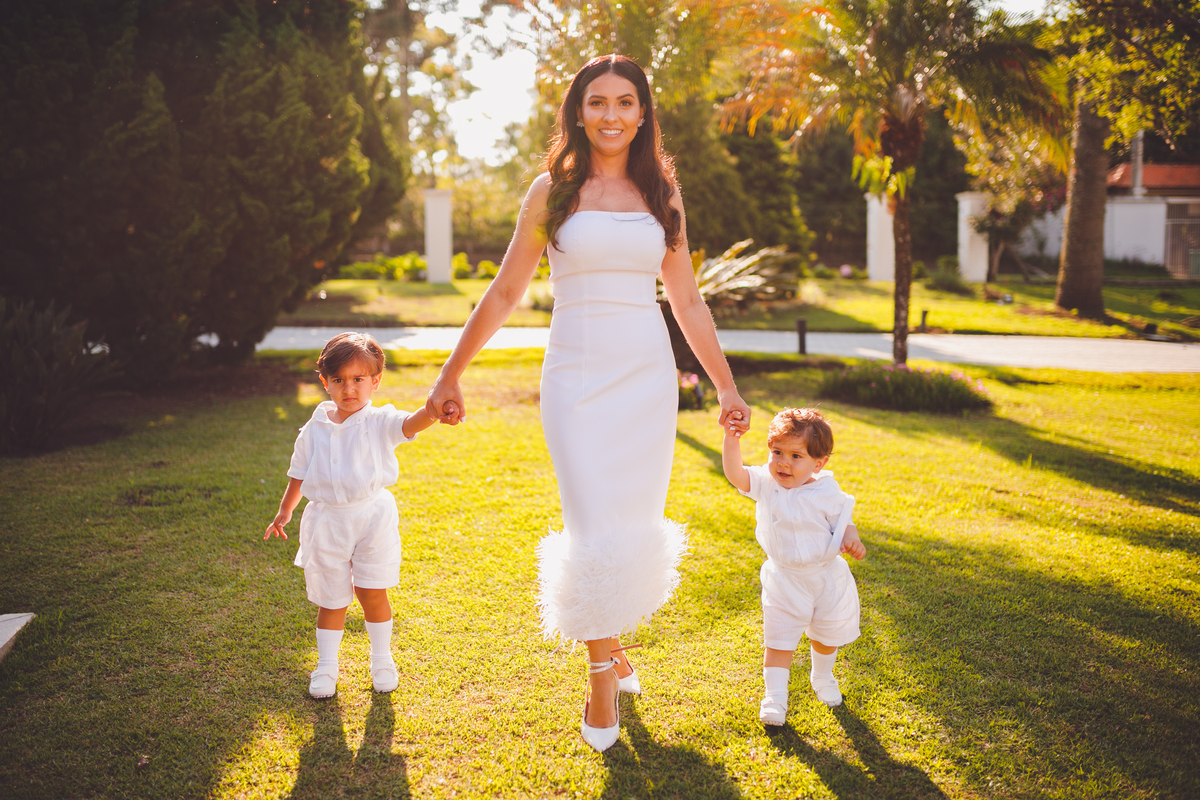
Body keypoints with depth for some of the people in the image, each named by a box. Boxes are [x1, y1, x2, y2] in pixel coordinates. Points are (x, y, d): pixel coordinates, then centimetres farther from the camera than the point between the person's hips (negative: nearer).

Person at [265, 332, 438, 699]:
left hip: (373, 518, -2)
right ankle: (326, 667, 27)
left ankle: (382, 660, 25)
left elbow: (411, 423, -26)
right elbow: (299, 474, 17)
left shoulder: (379, 422, -5)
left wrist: (434, 409, -47)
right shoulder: (315, 429, 4)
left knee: (373, 594, 3)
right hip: (327, 521, 2)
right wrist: (284, 512, 23)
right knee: (330, 599, 9)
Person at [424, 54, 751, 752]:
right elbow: (506, 293, 7)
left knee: (640, 528, 6)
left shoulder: (662, 194, 10)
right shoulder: (553, 190, 4)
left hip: (649, 378, 3)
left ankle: (615, 636, 33)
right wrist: (450, 375, 6)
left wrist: (727, 386, 13)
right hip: (577, 376, -2)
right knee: (596, 531, -7)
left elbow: (689, 302, 14)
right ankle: (602, 668, 15)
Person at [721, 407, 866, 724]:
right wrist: (732, 438, -37)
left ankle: (822, 677, 49)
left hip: (827, 578, 0)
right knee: (778, 640, -2)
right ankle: (775, 697, 11)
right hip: (784, 581, 0)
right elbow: (734, 473, -25)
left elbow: (844, 524, -5)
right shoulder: (765, 483, -12)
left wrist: (851, 541, -27)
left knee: (827, 635, 21)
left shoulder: (827, 493, -15)